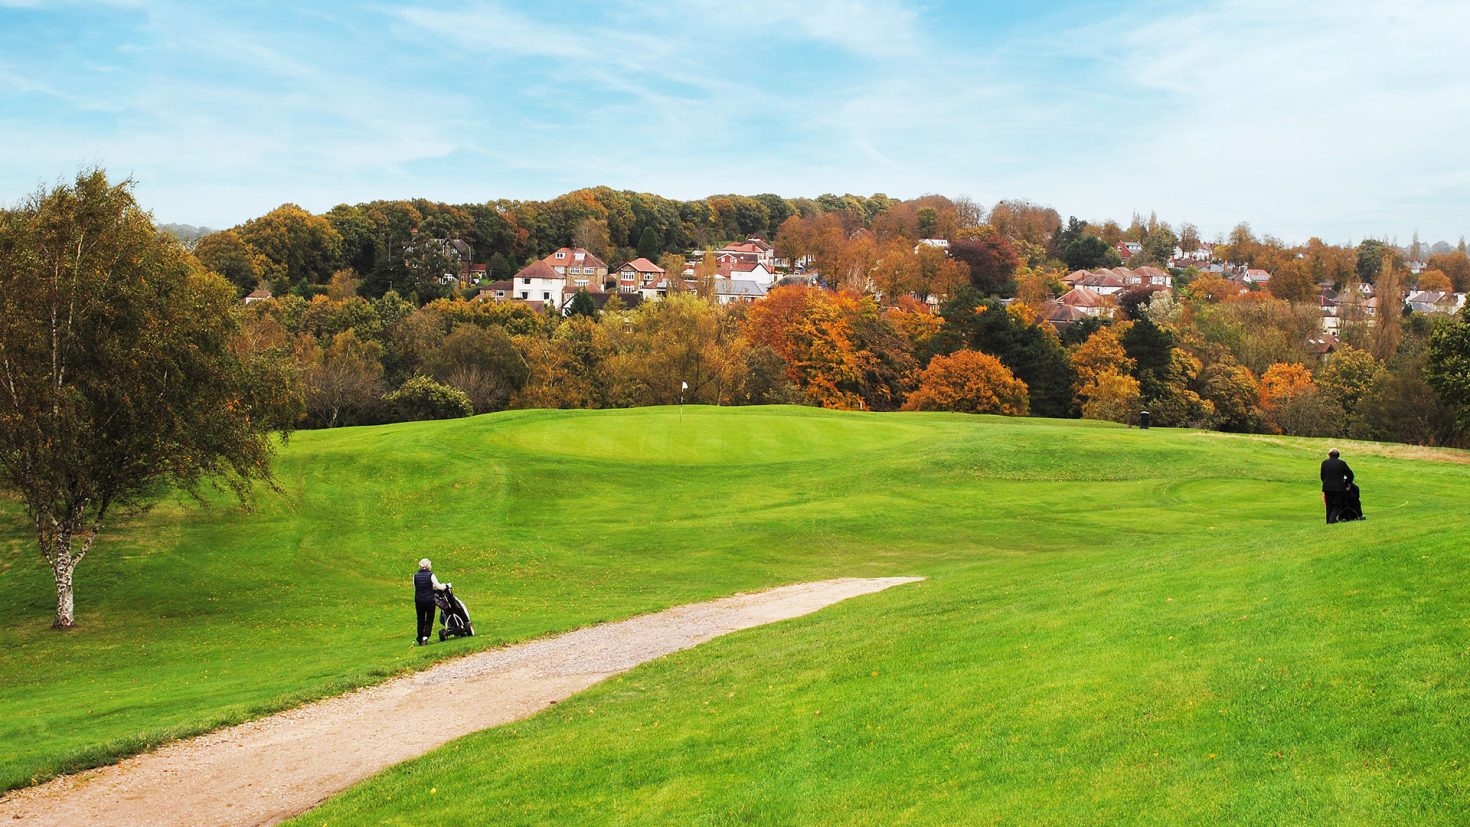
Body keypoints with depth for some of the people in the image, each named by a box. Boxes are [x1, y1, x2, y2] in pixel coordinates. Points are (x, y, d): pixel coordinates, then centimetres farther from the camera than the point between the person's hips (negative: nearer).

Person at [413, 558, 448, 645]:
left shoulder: (415, 576, 3)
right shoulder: (430, 575, -7)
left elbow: (415, 588, 6)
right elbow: (438, 586, -9)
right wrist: (444, 586, 9)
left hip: (418, 601, 3)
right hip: (429, 600, -3)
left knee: (420, 620, 14)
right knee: (429, 620, 4)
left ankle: (420, 640, 20)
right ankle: (425, 637, -14)